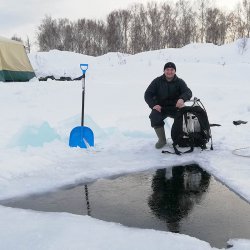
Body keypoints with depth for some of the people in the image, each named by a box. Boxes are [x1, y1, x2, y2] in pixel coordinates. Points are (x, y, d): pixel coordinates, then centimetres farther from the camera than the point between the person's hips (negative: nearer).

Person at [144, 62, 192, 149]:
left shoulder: (180, 82, 4)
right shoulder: (157, 81, 2)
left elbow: (188, 92, -12)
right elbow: (147, 94, -1)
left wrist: (182, 98, -37)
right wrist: (153, 104, -21)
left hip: (175, 107, 0)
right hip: (161, 107, 0)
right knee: (154, 116, -30)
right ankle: (162, 139, -9)